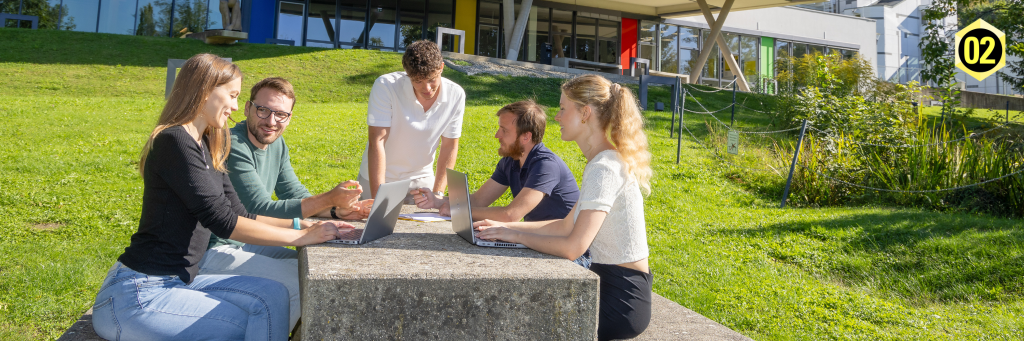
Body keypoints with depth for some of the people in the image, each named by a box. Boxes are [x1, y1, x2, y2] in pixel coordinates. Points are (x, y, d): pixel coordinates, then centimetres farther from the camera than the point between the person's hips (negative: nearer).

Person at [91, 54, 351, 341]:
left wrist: (301, 225, 4)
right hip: (136, 295, -8)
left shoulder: (204, 146, 13)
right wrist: (300, 237, -17)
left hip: (178, 281, 8)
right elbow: (223, 222, -20)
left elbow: (239, 215, 13)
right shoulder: (174, 142, -16)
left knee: (272, 295, -6)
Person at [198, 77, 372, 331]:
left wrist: (337, 211, -12)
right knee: (296, 283, -21)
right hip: (212, 251, -9)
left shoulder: (276, 144, 6)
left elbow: (297, 196, 7)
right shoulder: (234, 147, -22)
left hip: (247, 243, 9)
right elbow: (261, 211, -26)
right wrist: (329, 199, -33)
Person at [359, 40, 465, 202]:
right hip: (379, 178, -1)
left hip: (421, 179, 2)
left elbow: (449, 147, -5)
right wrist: (378, 198, -31)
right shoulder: (385, 87, -23)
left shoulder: (456, 95, -14)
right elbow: (377, 142, -26)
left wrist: (437, 194, -11)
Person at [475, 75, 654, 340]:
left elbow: (572, 247, -26)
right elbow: (567, 226, 15)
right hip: (616, 285, 9)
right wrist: (506, 226, 9)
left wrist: (515, 235, -13)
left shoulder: (604, 169, -22)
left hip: (621, 300, -9)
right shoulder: (603, 162, 11)